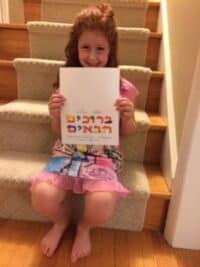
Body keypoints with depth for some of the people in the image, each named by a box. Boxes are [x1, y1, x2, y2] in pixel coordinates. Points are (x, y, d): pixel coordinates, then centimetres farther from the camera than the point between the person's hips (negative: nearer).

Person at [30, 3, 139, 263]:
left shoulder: (122, 87, -2)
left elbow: (128, 132, 7)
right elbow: (59, 131, 8)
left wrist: (127, 116, -15)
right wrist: (55, 115, -14)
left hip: (104, 156, -1)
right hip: (68, 152, 2)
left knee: (102, 206, -28)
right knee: (41, 197, -23)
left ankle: (84, 227, 14)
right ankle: (62, 220, 18)